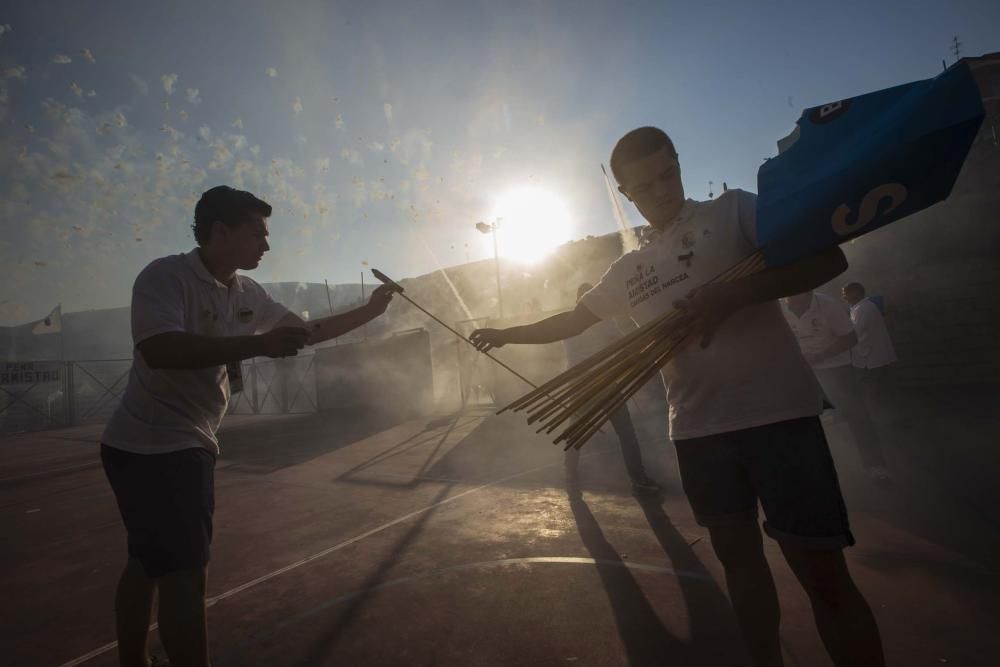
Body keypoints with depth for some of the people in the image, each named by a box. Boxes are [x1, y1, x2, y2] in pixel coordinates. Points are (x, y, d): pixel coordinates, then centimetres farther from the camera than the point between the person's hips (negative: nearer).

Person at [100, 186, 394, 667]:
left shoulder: (247, 294, 5)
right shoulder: (165, 276, -18)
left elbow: (307, 331, 16)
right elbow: (158, 350, -34)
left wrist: (370, 310, 13)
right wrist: (258, 344, -37)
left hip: (189, 445, 9)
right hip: (150, 446, -8)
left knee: (149, 563, 22)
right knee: (184, 571, -7)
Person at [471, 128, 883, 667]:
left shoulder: (733, 210, 1)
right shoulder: (628, 270, 13)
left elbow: (829, 258, -9)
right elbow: (571, 321, 23)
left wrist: (731, 296, -22)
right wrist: (506, 334, 22)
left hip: (776, 413, -4)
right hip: (697, 429, 5)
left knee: (822, 572, -1)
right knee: (738, 557, 15)